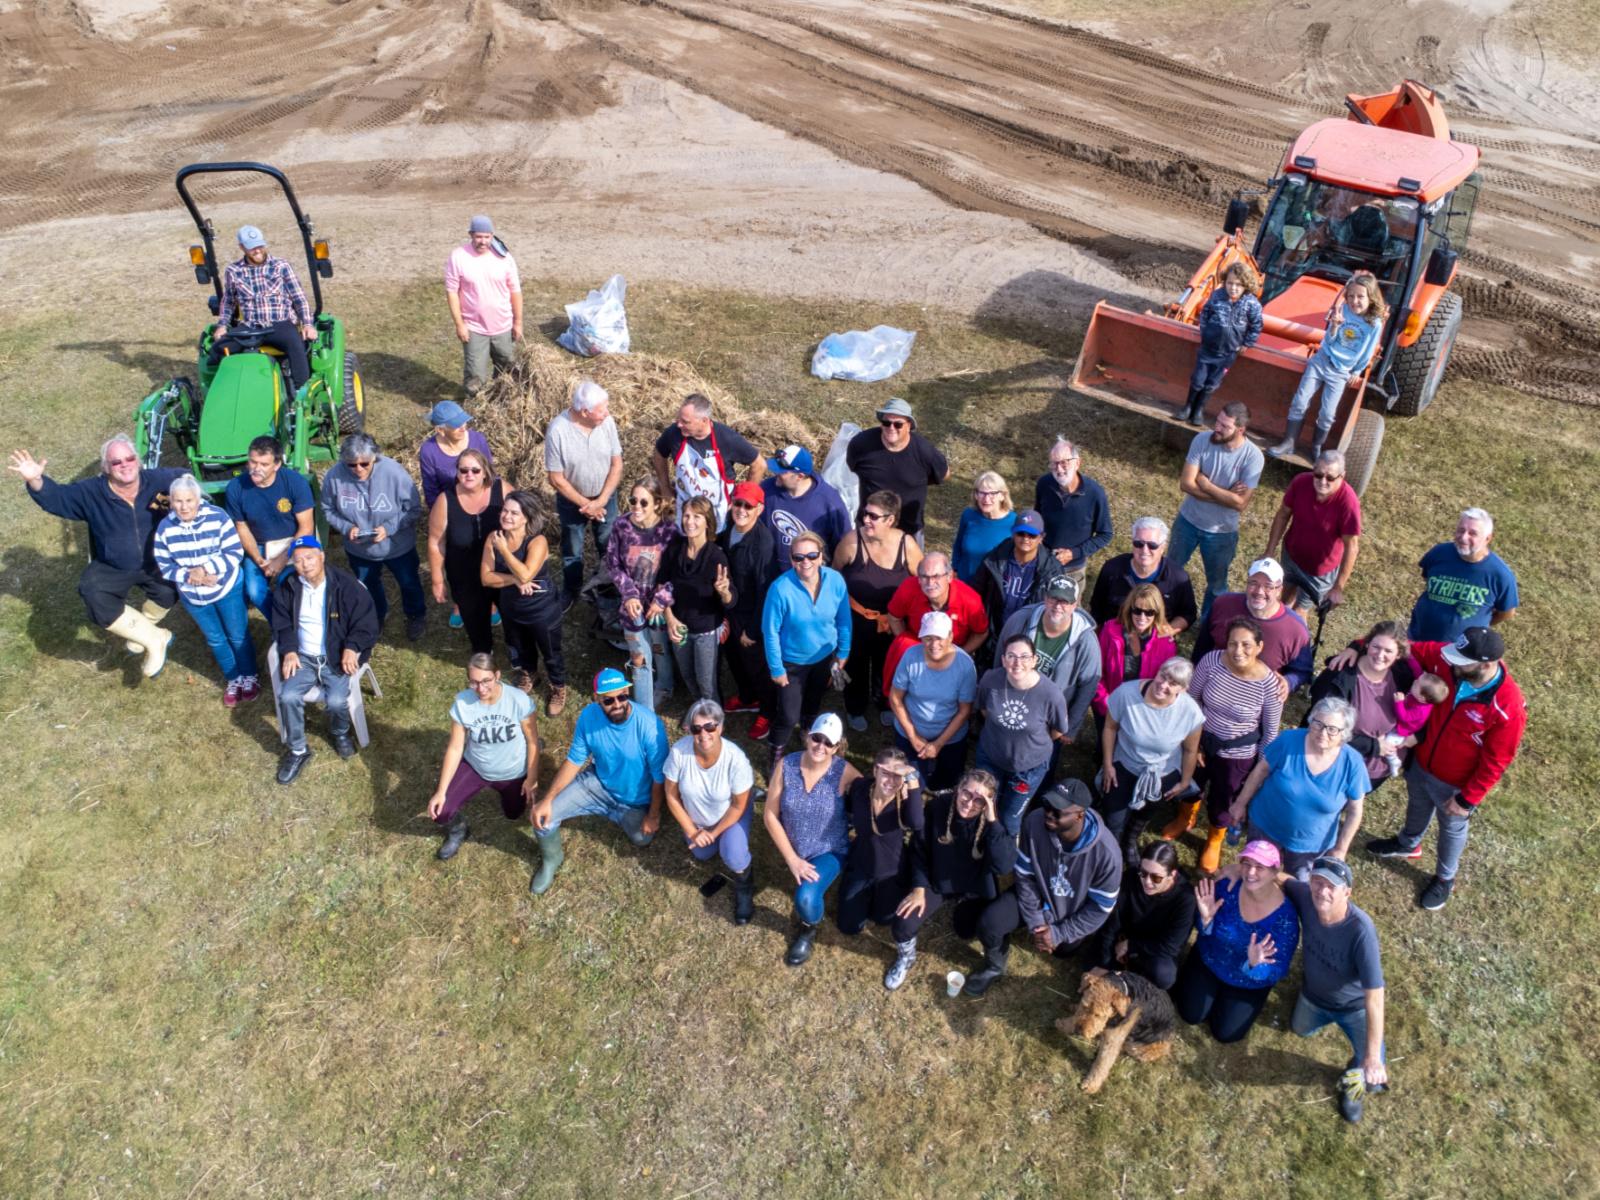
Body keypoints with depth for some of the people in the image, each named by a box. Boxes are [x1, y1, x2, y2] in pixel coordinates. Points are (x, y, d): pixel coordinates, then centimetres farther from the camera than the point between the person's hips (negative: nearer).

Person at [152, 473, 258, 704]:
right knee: (215, 640, 18)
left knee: (238, 636, 11)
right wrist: (189, 576, -23)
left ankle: (250, 676, 32)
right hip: (193, 596, 3)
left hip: (228, 588, -3)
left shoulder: (217, 517, -20)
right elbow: (164, 566, -6)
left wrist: (206, 569, -29)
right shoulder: (165, 527, -12)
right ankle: (233, 679, 37)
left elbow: (235, 553, -19)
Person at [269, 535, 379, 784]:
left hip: (338, 656, -3)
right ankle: (297, 750, 2)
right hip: (303, 657, 3)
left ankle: (340, 733, 12)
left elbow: (367, 622, -7)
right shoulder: (287, 588, 2)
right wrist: (289, 651, -5)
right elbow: (282, 624, 12)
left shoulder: (347, 585, -11)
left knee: (337, 700, -25)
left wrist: (352, 647, -21)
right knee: (288, 696, -20)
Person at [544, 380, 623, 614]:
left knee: (608, 548, 16)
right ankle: (570, 591, 44)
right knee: (572, 551, 20)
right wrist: (585, 504, -16)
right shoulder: (557, 429, -27)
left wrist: (601, 501, -17)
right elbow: (556, 478, -19)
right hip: (572, 500, -2)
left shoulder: (607, 421, -19)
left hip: (605, 497, 2)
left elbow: (617, 464, -10)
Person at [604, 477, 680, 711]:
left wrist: (662, 599, -16)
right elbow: (612, 564, -3)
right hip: (633, 606, 1)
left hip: (660, 606, -1)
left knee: (663, 658, 20)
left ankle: (661, 697, 48)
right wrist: (629, 594, -13)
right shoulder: (621, 525, -13)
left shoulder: (669, 529, -18)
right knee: (640, 663, 11)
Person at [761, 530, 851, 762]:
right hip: (792, 661, -4)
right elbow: (770, 631, -21)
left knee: (813, 702, 28)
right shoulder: (781, 588, -31)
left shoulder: (835, 580, -21)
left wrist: (843, 652, 3)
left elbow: (843, 620, -5)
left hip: (824, 656, 4)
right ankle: (776, 756, 31)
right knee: (789, 716, 2)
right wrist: (776, 668, -14)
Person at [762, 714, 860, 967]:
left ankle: (808, 929, 11)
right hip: (794, 849, 3)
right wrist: (792, 859, -12)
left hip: (830, 851, -3)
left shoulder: (845, 773, -21)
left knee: (806, 898, -22)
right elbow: (770, 815, -10)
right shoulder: (786, 765, -15)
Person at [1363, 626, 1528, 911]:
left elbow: (1495, 762, -24)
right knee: (1417, 807, 33)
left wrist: (1468, 799, -15)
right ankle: (1408, 844, 64)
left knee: (1452, 828, 25)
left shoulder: (1508, 708, -36)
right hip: (1420, 763, 4)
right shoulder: (1449, 662, -26)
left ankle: (1445, 878, 53)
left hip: (1455, 784, -4)